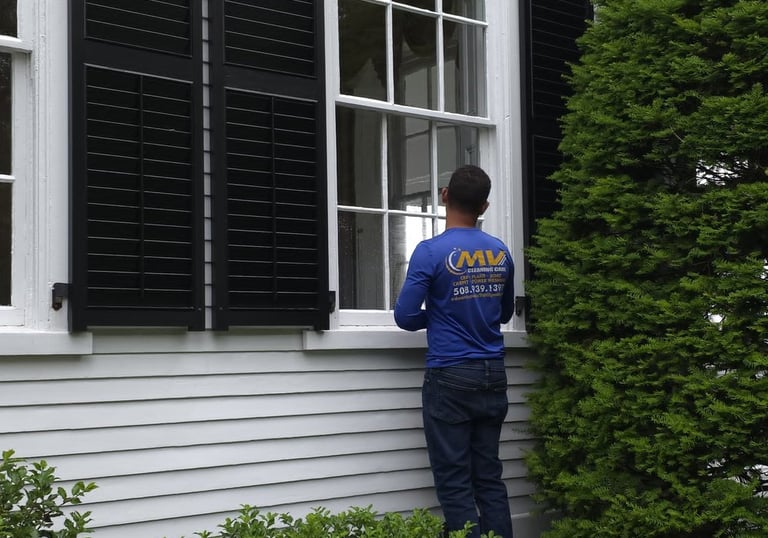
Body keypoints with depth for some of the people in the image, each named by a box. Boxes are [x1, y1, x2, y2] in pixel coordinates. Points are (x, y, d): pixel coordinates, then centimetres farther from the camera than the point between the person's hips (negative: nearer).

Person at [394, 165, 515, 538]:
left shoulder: (431, 252, -11)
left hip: (450, 378, -5)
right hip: (493, 376, 5)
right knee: (489, 478, 11)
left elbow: (405, 317, -9)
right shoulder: (501, 253, 6)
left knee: (455, 483, 0)